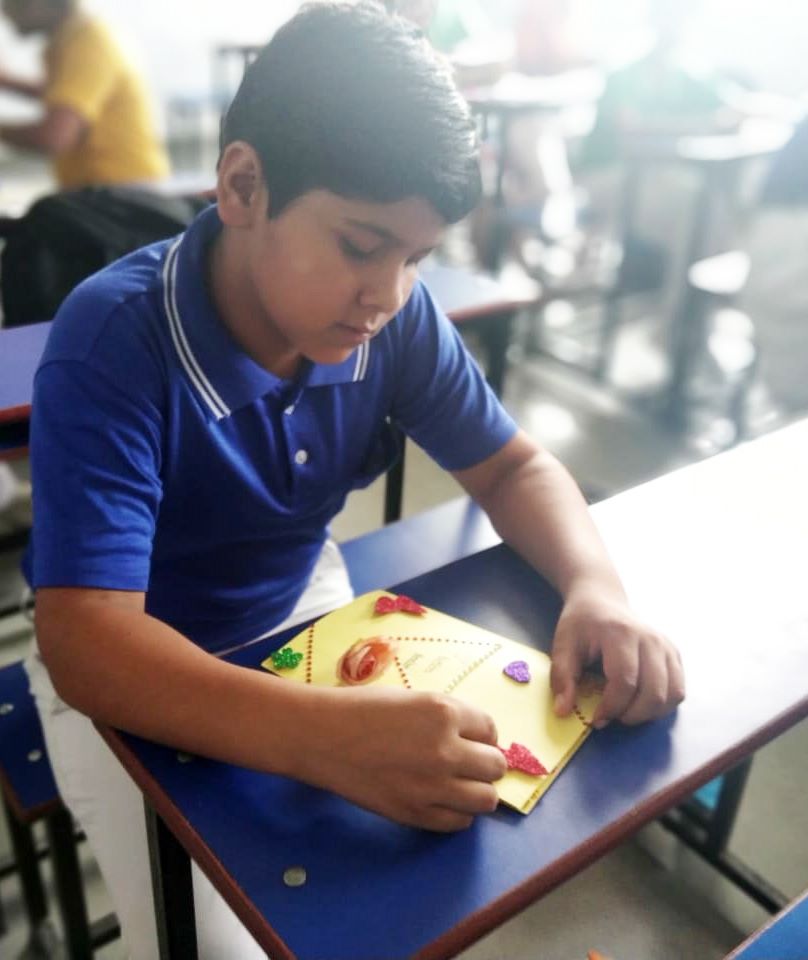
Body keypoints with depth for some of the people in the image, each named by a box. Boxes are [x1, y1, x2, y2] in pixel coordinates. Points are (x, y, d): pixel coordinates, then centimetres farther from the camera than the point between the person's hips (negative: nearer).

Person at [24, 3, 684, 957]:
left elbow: (513, 467, -6)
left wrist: (596, 585, -27)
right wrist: (327, 735, -53)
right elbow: (85, 644, -38)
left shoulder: (392, 316, -16)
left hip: (301, 613, 4)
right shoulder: (112, 346, -31)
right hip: (135, 678, -3)